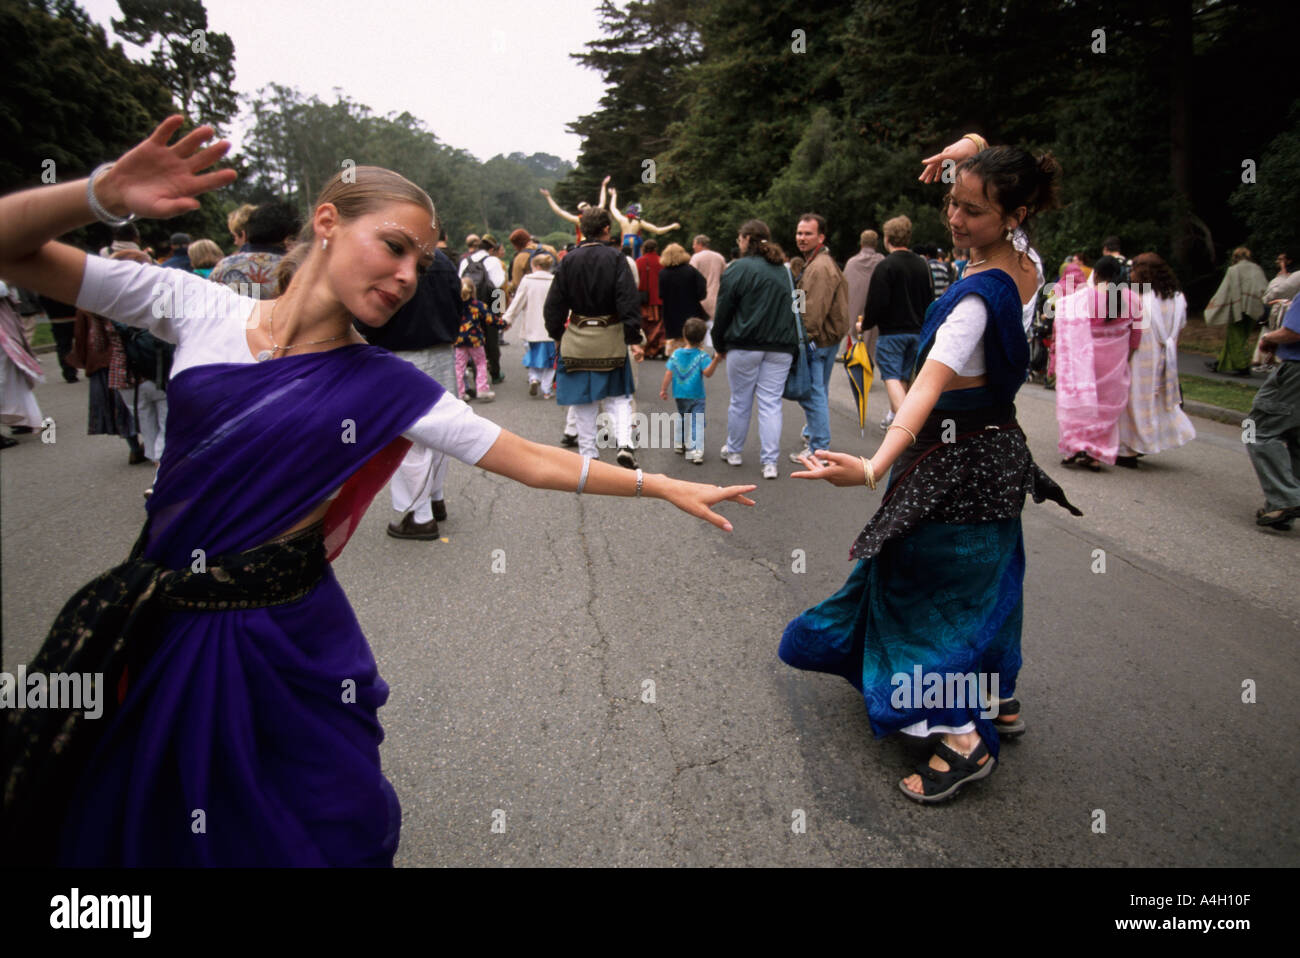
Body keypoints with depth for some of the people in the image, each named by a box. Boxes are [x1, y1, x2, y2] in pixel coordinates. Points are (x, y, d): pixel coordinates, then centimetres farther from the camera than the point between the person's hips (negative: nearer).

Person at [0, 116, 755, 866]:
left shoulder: (386, 386, -7)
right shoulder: (199, 310, -5)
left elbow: (533, 462, -6)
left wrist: (663, 486, -8)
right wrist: (105, 194, -23)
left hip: (287, 642, -1)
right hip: (155, 627, 2)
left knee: (325, 834, 10)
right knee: (132, 826, 20)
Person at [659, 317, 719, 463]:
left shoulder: (676, 354, -1)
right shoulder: (701, 356, -12)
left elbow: (669, 373, -1)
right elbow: (707, 372, -24)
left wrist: (663, 389, 7)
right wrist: (716, 360, -30)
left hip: (679, 396, 4)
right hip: (696, 396, -4)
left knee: (681, 417, 26)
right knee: (697, 423, -3)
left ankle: (679, 444, 36)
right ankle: (695, 452, -14)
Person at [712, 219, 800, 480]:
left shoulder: (738, 268, -5)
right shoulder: (784, 270, 12)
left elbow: (723, 310, -4)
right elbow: (793, 309, 17)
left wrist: (720, 345, 6)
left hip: (745, 345, -4)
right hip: (781, 347, 4)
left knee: (740, 400, 10)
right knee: (771, 402, 3)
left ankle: (733, 451, 26)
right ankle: (770, 461, 0)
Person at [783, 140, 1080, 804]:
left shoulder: (978, 293, -25)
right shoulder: (1026, 270, 0)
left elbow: (930, 383, -39)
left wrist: (874, 467, -48)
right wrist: (972, 155, 8)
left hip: (956, 457, -9)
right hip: (997, 445, 9)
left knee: (932, 579, 0)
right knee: (982, 574, 21)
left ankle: (965, 739, 2)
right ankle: (999, 701, 36)